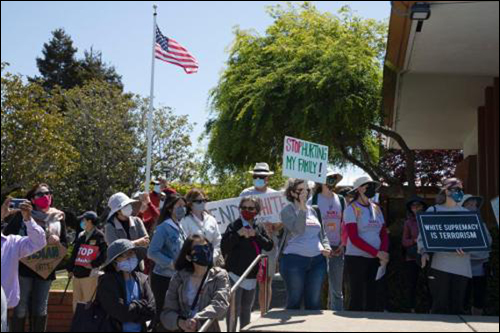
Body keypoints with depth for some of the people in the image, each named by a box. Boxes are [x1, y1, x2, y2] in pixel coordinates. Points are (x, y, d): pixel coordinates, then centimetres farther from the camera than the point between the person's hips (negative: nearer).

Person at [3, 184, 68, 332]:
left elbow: (65, 244, 11)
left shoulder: (59, 217, 9)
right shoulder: (23, 214, -1)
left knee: (40, 309, 7)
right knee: (21, 309, -2)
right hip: (24, 266, -3)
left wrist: (57, 242, -10)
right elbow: (7, 236, -1)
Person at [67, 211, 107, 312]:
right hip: (77, 274, 8)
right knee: (76, 304, 12)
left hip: (90, 274, -8)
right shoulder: (81, 236, 15)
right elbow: (74, 253, 19)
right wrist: (70, 269, 17)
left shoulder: (99, 236, -7)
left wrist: (93, 264, -15)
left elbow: (105, 254, -12)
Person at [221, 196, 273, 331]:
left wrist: (256, 235, -14)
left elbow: (269, 246, 0)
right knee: (234, 308, -8)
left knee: (247, 308, 16)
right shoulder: (234, 226, -6)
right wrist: (238, 234, -24)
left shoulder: (259, 228, 9)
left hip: (252, 274, 5)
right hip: (236, 274, -5)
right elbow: (224, 246, -13)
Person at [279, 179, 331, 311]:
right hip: (294, 259, -5)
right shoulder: (287, 211, -1)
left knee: (314, 302, 7)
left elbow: (322, 233, 22)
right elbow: (297, 230, -16)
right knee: (294, 301, 2)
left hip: (317, 259, 5)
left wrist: (326, 247, 4)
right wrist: (302, 208, -19)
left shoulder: (314, 211, 16)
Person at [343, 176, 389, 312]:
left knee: (372, 296, 8)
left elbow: (384, 234, 10)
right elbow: (354, 238, -14)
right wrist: (377, 253, -18)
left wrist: (384, 253, -10)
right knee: (357, 297, -2)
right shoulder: (352, 209, -6)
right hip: (356, 259, -5)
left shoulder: (376, 208, 12)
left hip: (375, 260, 5)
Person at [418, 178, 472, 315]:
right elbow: (423, 235, 4)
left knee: (457, 308, 3)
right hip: (440, 265, -3)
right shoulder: (433, 211, 8)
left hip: (462, 267, 3)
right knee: (440, 307, -5)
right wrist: (424, 252, -14)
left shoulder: (466, 214, 16)